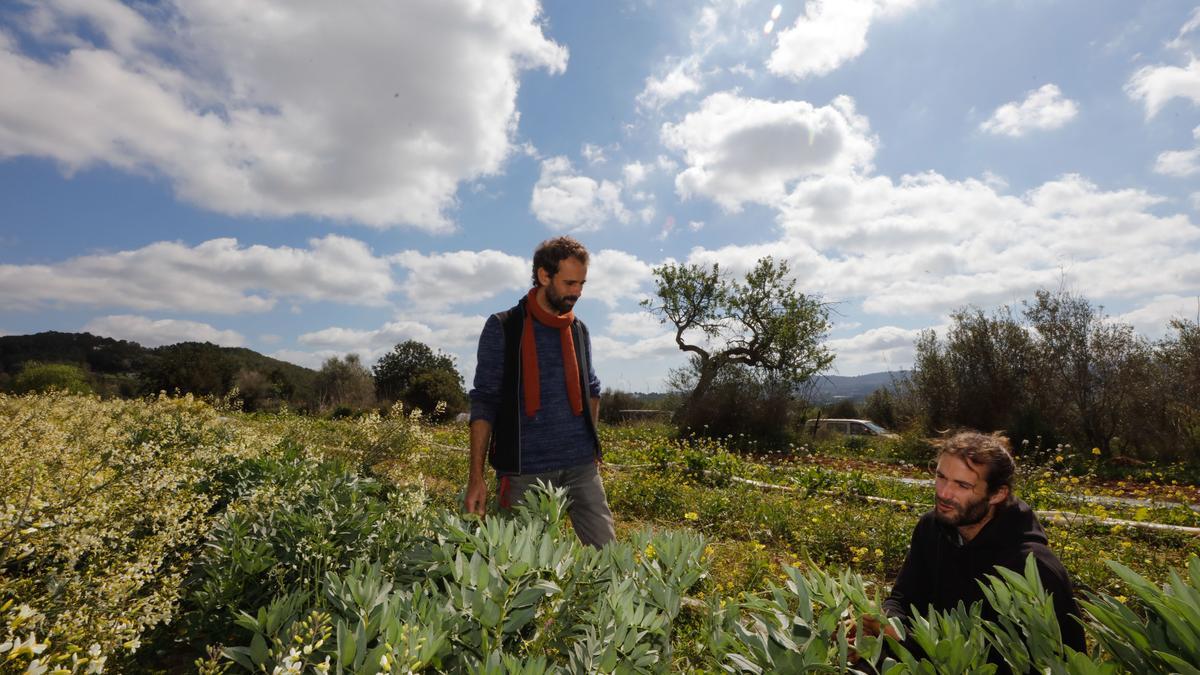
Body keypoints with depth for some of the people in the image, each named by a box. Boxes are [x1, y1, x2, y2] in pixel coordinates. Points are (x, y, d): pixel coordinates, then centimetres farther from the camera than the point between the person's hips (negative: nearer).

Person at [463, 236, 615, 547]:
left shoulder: (579, 330, 10)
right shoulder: (503, 327, -3)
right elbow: (484, 403, -5)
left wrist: (590, 444, 13)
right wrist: (476, 477, -9)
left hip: (581, 464, 4)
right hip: (524, 469, -3)